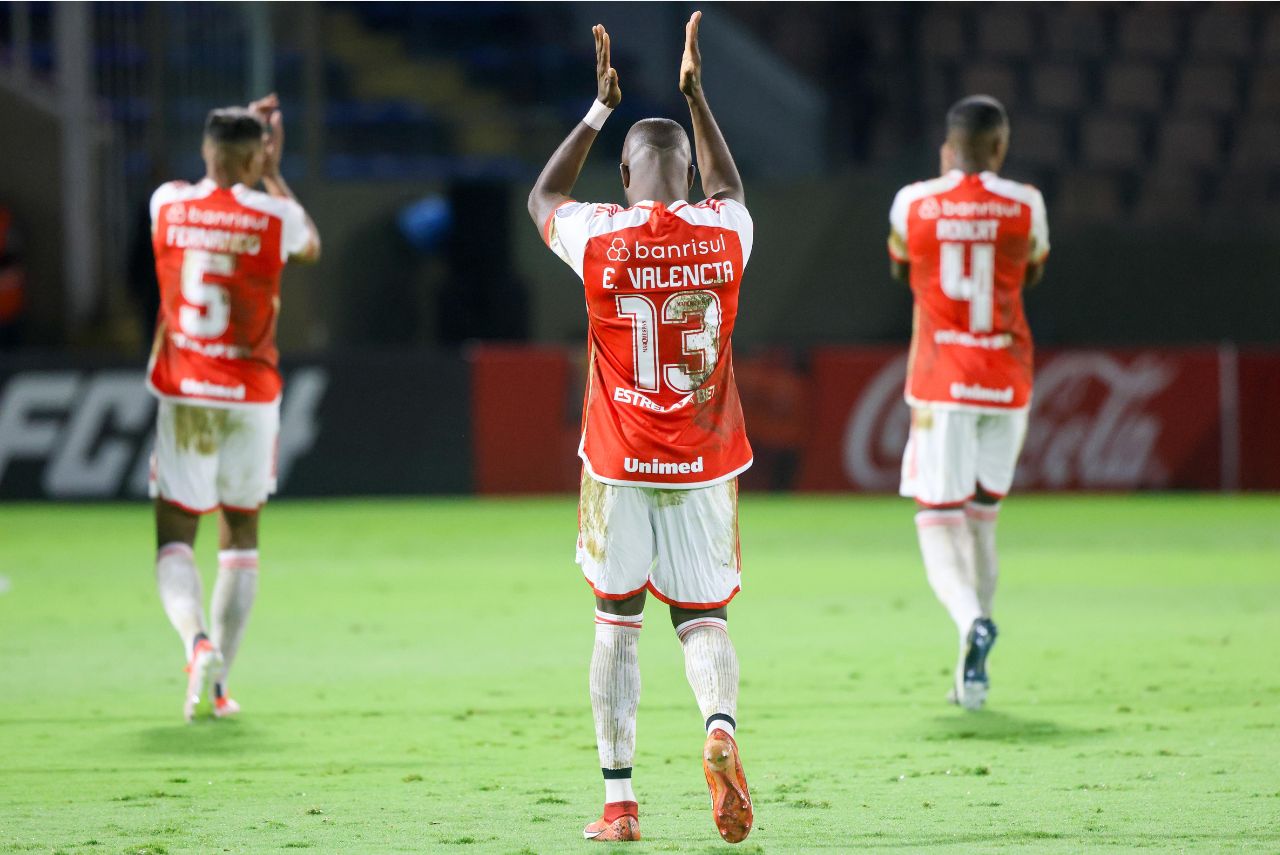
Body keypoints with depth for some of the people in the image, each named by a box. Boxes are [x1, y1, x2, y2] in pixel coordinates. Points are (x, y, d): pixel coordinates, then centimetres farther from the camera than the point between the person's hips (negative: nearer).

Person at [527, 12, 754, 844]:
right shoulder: (724, 234, -2)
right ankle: (721, 724, -26)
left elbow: (543, 196, 16)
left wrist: (600, 107, 20)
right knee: (705, 617, 6)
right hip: (706, 465, 1)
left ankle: (619, 799, 5)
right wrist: (696, 93, 29)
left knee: (617, 622, 8)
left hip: (620, 465, -1)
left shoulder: (598, 236, -8)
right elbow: (729, 190, 24)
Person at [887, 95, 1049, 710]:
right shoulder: (1023, 205, -2)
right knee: (982, 520, 15)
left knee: (939, 521, -3)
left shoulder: (913, 203, -2)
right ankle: (973, 671, 14)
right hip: (1006, 382, 2)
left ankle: (971, 619, -33)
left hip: (939, 380, -2)